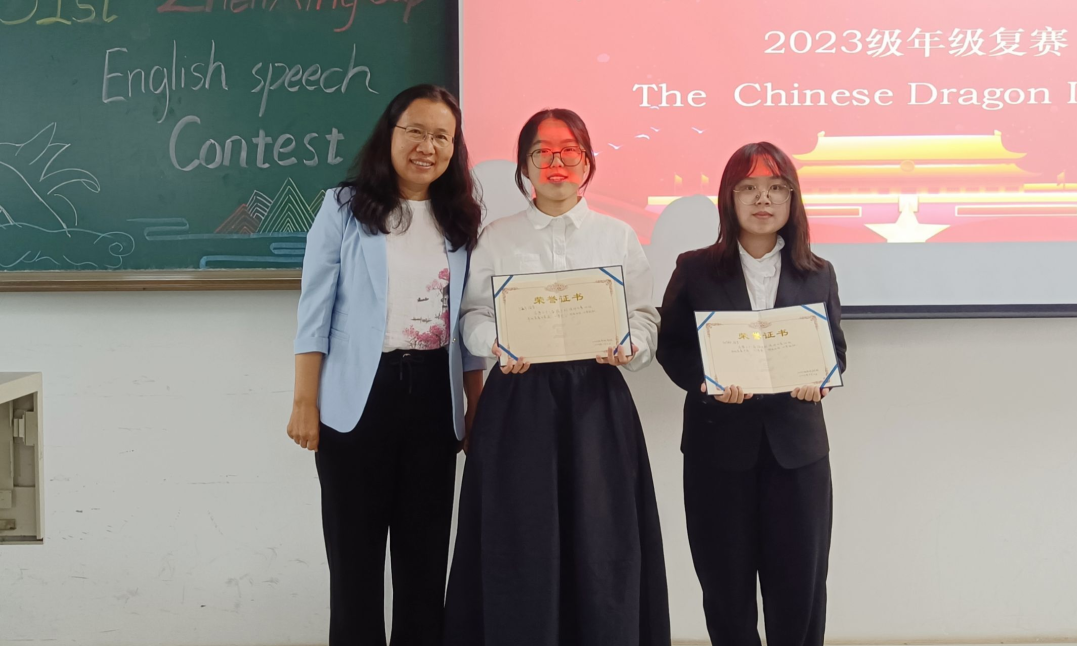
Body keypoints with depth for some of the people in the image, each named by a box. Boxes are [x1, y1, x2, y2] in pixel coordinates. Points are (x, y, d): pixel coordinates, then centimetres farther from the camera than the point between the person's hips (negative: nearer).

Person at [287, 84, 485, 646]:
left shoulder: (461, 220, 9)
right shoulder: (345, 208, -1)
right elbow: (315, 314, -3)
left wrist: (477, 406, 7)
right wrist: (305, 403, -9)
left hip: (434, 395, 3)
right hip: (360, 396, -3)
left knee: (426, 548, 11)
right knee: (357, 550, 6)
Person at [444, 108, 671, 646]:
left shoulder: (618, 236, 9)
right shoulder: (496, 238, 7)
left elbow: (645, 317, 6)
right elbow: (474, 315, 6)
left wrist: (628, 347, -15)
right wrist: (496, 345, -15)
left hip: (597, 397, 1)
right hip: (519, 398, 0)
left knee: (601, 536, 0)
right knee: (521, 538, 0)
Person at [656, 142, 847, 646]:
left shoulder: (818, 274, 8)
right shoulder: (695, 269, 2)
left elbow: (835, 349, 8)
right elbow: (671, 348, 1)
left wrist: (818, 379, -14)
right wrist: (707, 383, -18)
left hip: (797, 446, 1)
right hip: (719, 442, -1)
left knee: (800, 582, 6)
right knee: (727, 584, 9)